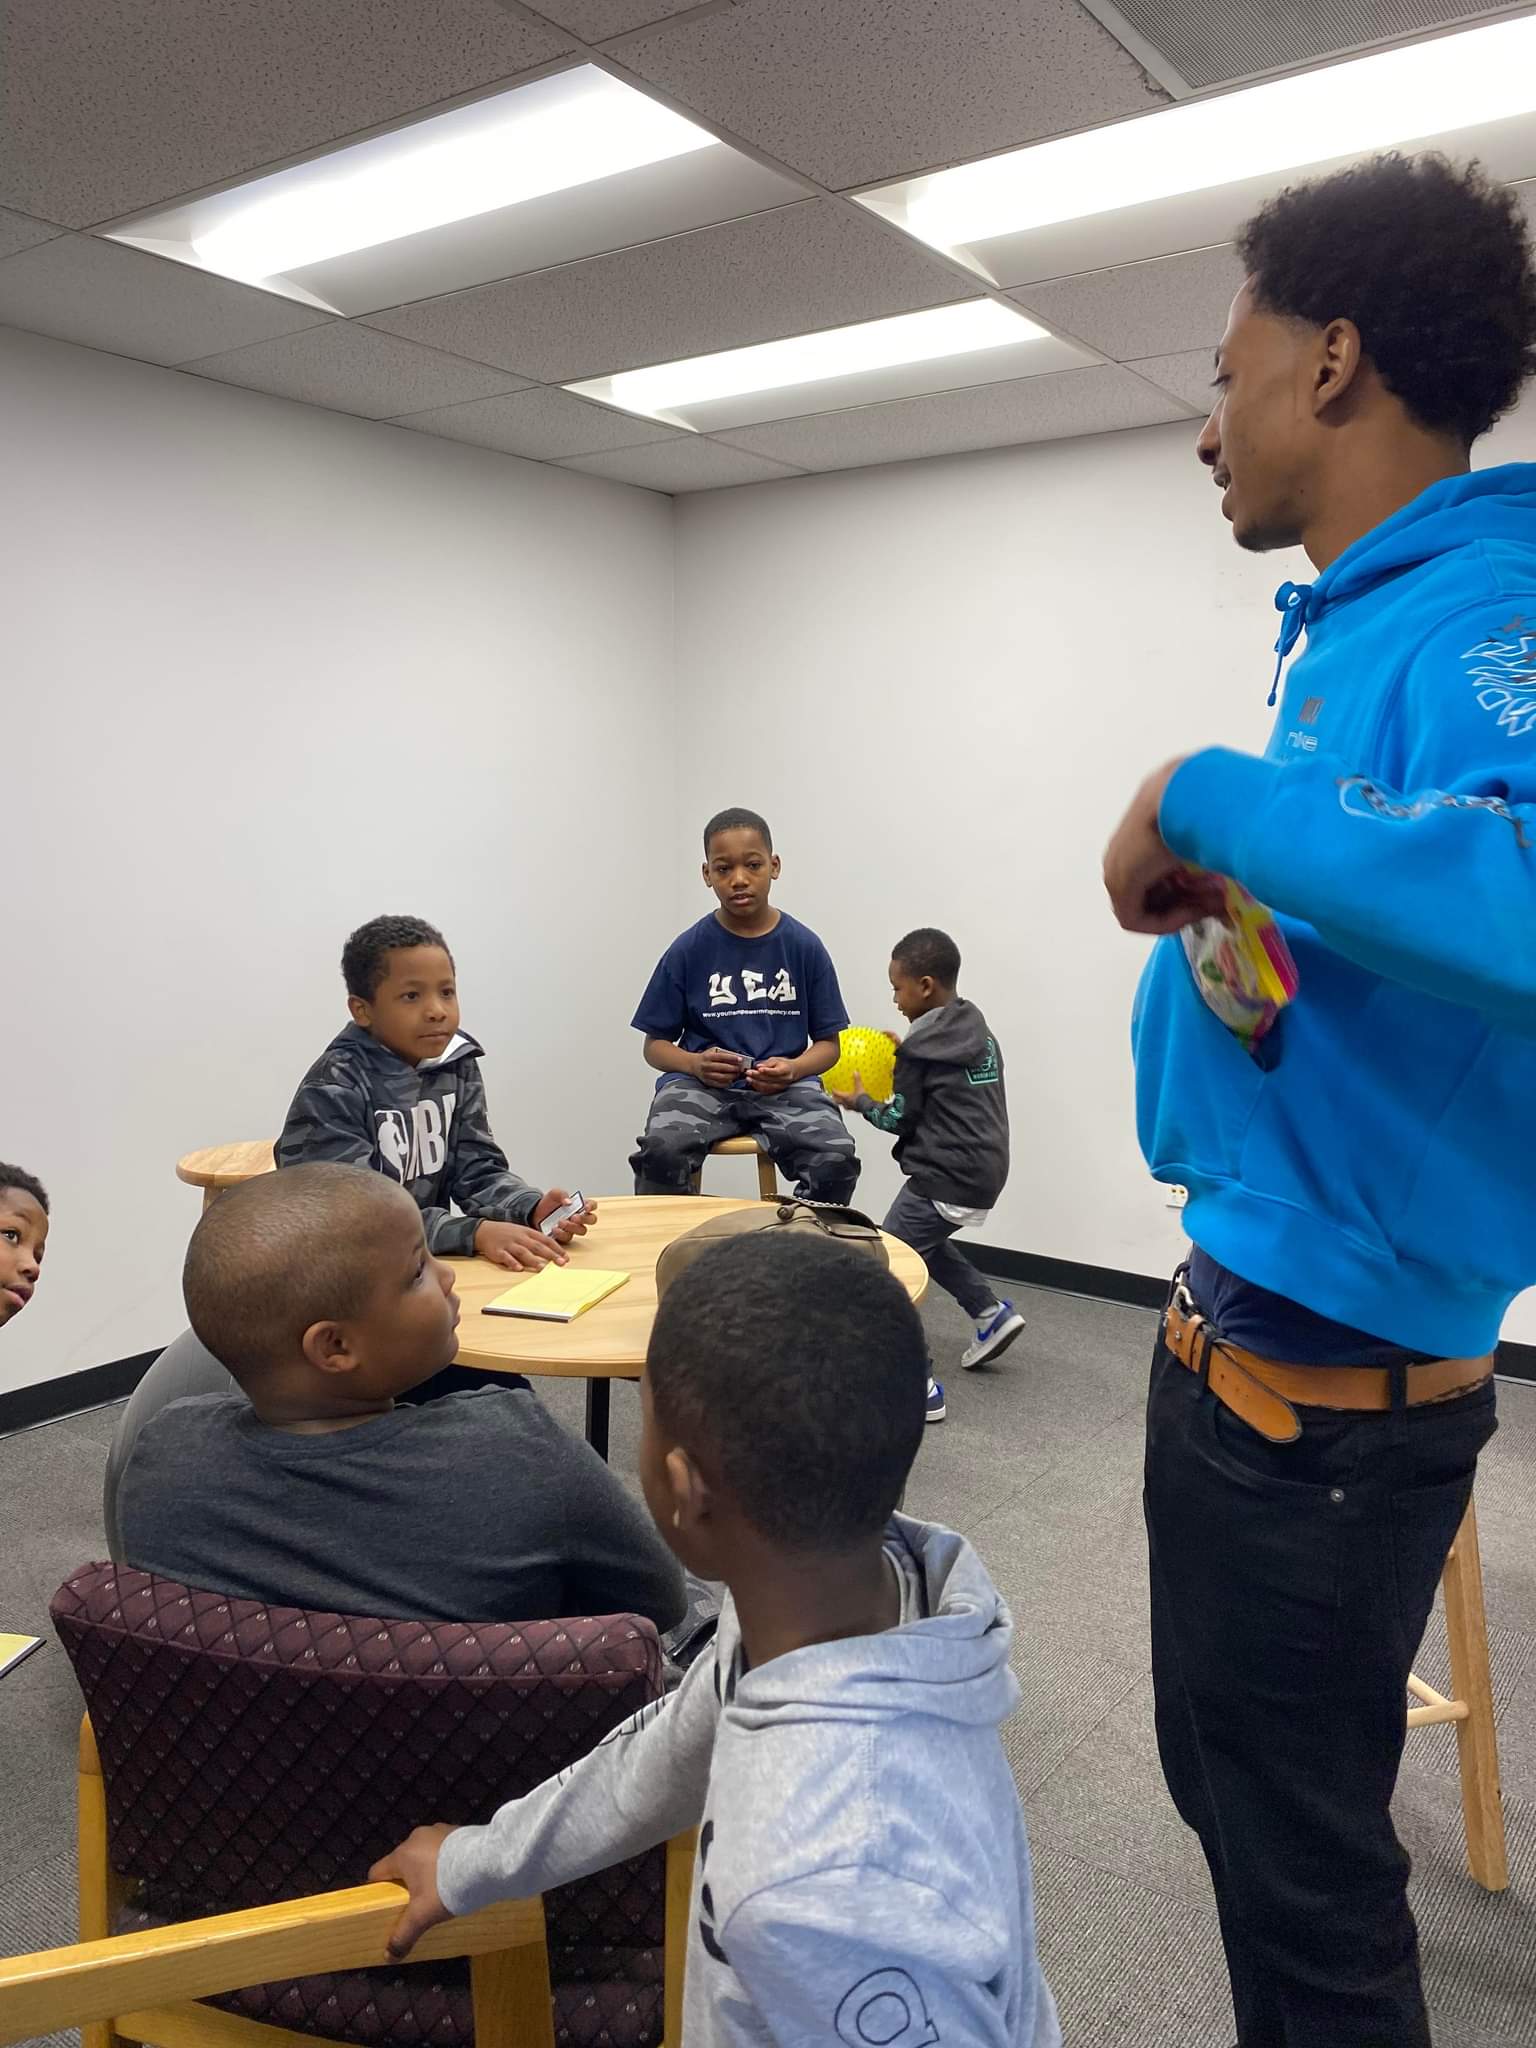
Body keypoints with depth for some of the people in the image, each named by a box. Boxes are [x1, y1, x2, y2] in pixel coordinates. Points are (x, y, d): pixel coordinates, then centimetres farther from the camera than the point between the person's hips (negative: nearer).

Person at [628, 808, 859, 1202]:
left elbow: (828, 1043, 9)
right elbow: (655, 1044, 9)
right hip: (701, 1084, 0)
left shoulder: (805, 947, 5)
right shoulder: (688, 950, 4)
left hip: (785, 1087, 1)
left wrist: (793, 1069, -13)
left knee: (836, 1158, -28)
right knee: (661, 1151, -32)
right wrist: (695, 1064, -13)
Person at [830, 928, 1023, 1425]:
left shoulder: (919, 1049, -14)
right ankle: (992, 1314, 29)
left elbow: (901, 1120, -8)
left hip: (946, 1179, -9)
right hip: (983, 1172, 9)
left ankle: (918, 1386, -8)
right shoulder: (978, 1032, 10)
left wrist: (861, 1102, 9)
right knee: (921, 1243, 32)